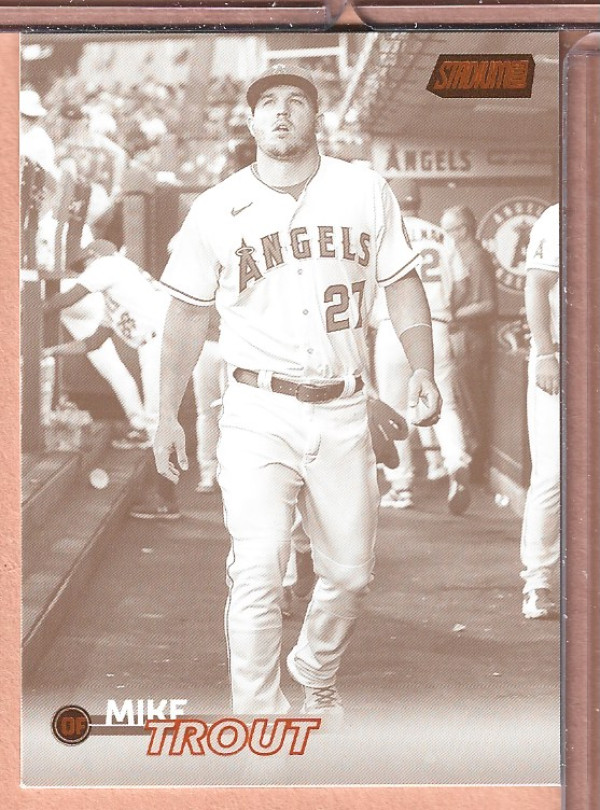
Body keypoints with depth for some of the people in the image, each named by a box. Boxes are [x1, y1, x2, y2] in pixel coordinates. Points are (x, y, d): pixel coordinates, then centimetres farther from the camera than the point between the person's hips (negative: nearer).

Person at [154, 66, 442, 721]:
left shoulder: (366, 192, 6)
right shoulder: (217, 209, 2)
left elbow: (402, 283, 11)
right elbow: (188, 314, 7)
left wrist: (422, 369, -2)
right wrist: (167, 415, 4)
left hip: (342, 414, 3)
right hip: (258, 414, -2)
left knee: (349, 572, 11)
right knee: (258, 571, -14)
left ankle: (316, 679, 38)